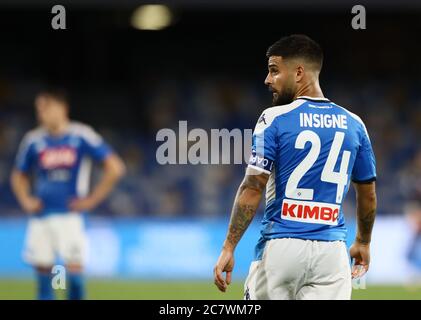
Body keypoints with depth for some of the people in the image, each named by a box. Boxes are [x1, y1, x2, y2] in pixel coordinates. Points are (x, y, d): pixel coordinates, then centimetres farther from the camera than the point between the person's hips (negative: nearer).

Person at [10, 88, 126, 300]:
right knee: (43, 270, 3)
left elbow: (115, 168, -5)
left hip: (70, 215, -3)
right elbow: (19, 176, 21)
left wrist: (92, 199, -7)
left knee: (74, 270, -11)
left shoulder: (81, 136, -5)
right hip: (40, 217, 4)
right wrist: (25, 200, 4)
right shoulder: (34, 140, 5)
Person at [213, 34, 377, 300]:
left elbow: (253, 188, -9)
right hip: (332, 249, 3)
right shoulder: (354, 124, 9)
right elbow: (368, 194, 18)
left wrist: (229, 248, -7)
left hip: (281, 246, -3)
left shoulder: (275, 119, -4)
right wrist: (363, 243, 33)